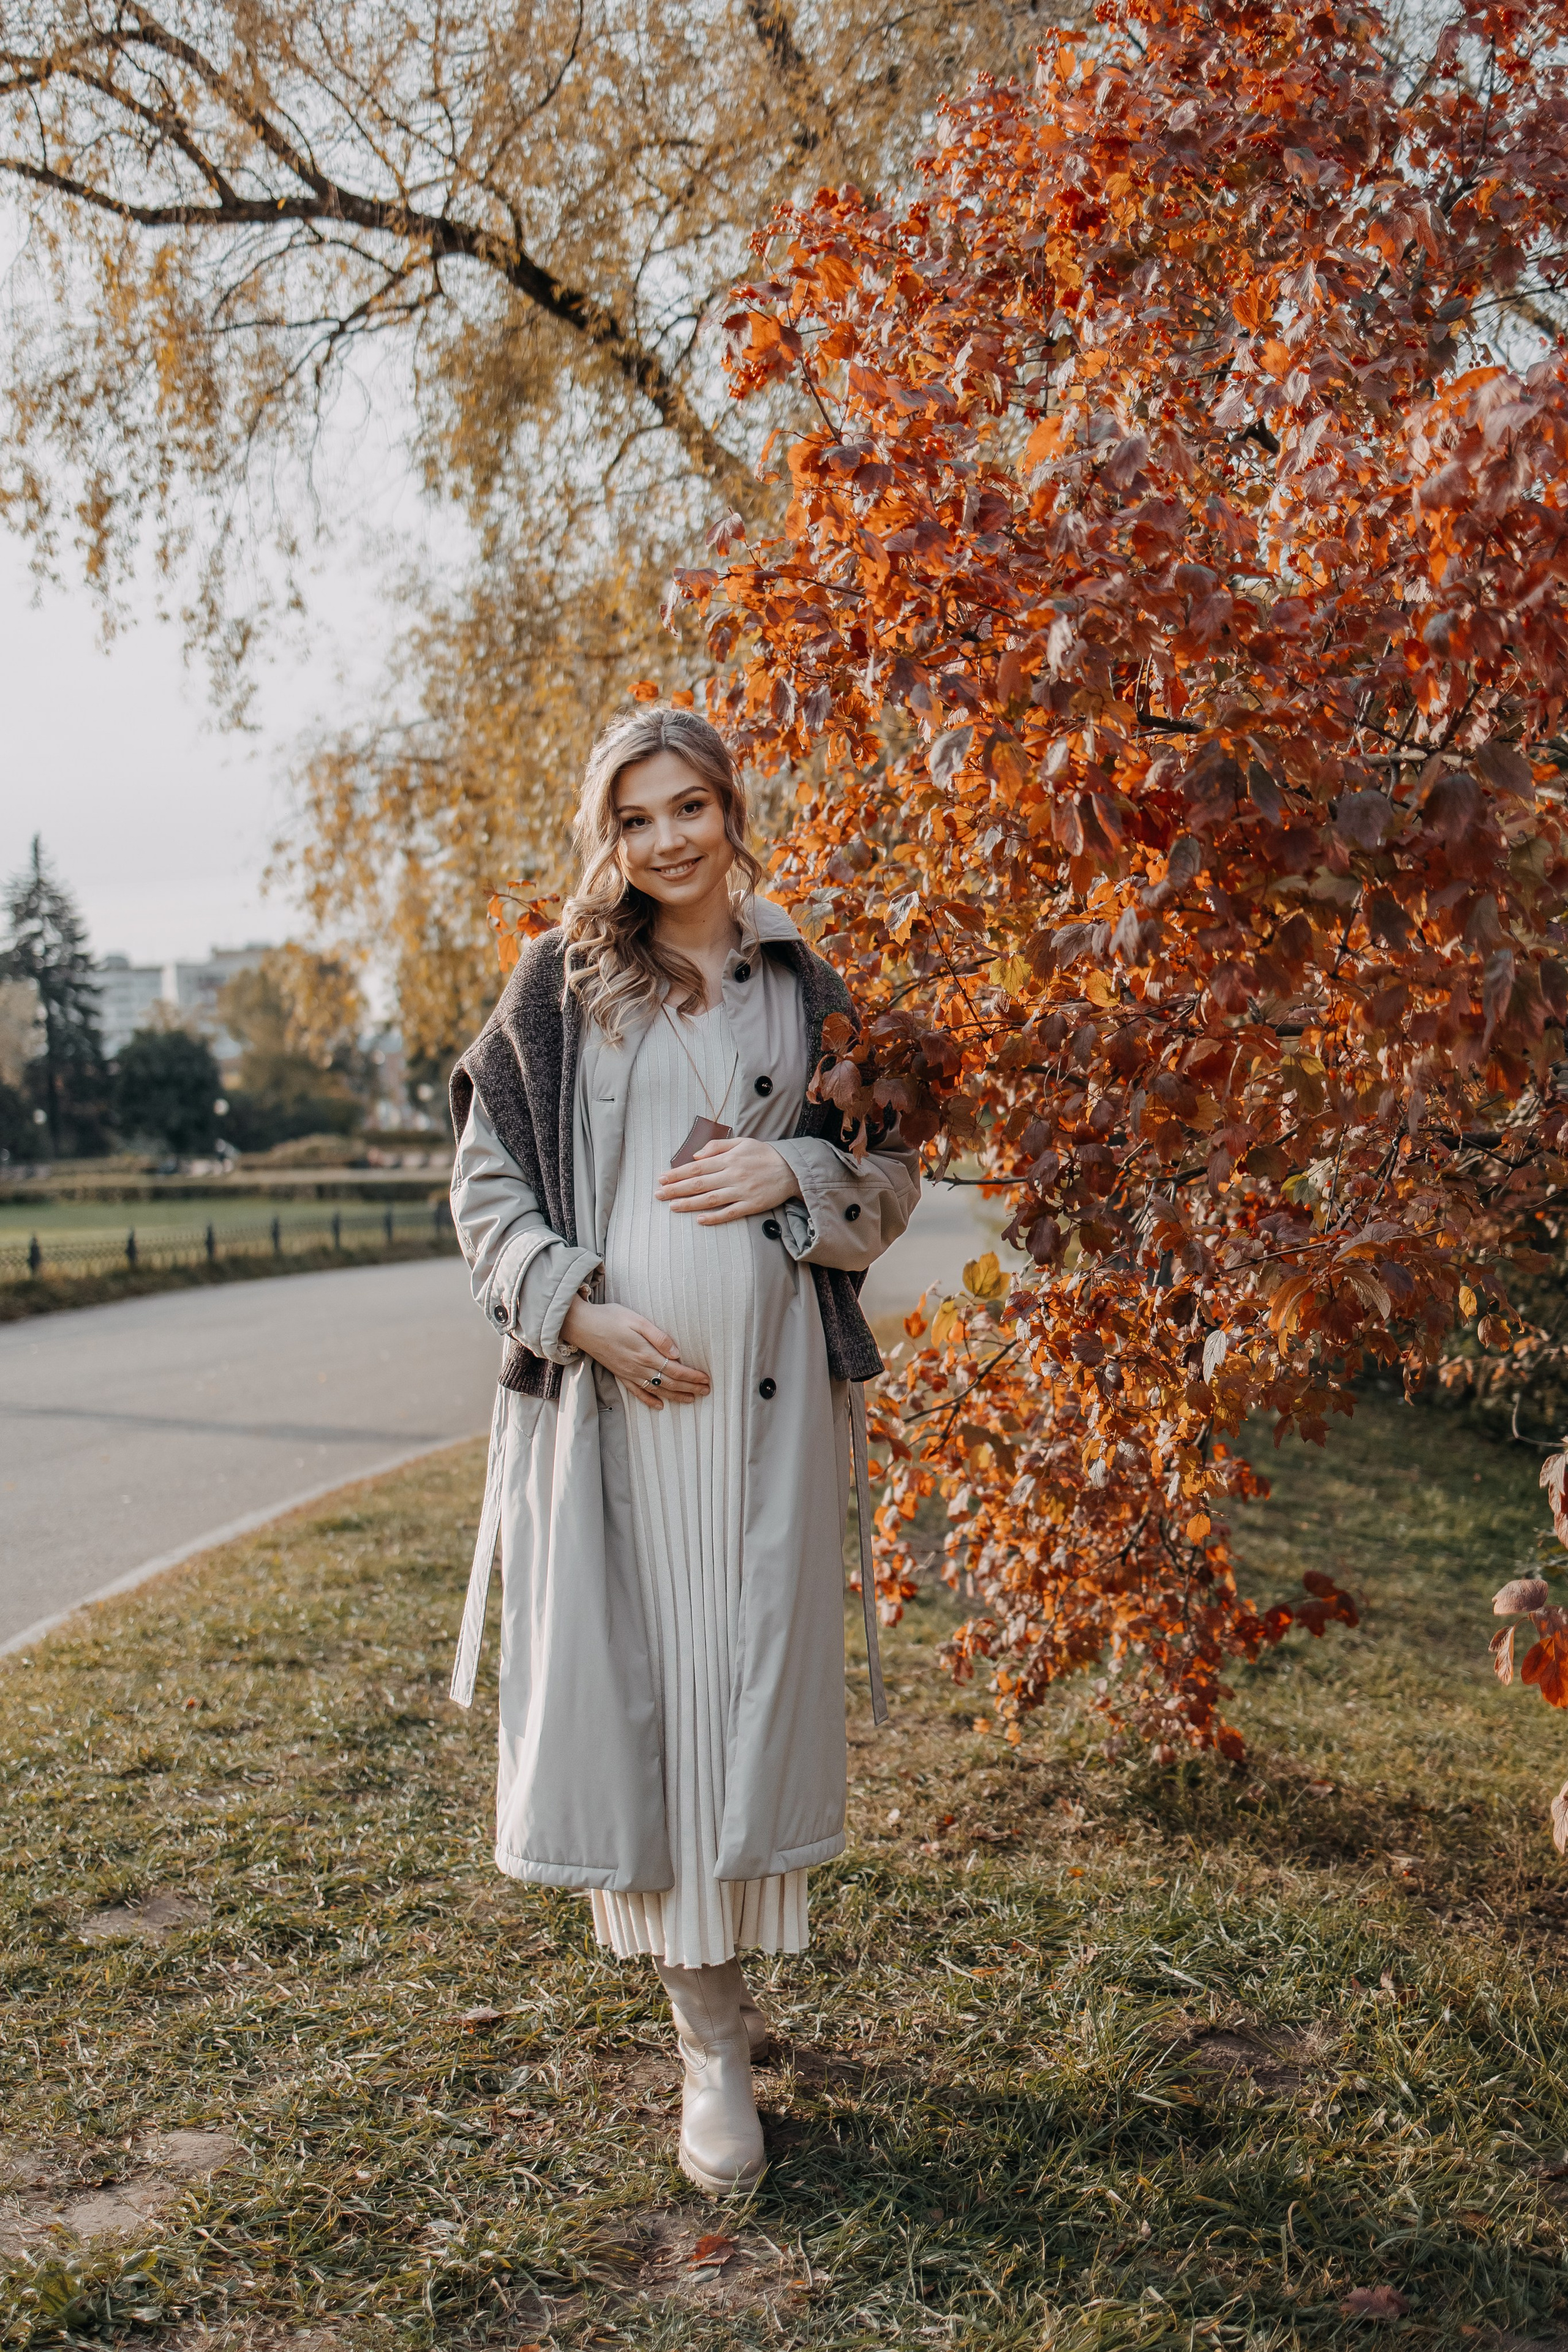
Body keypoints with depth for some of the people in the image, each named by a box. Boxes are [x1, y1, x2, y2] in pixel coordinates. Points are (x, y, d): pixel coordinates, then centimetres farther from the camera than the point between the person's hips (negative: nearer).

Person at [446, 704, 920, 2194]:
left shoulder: (808, 992, 10)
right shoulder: (557, 986, 6)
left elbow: (891, 1175, 13)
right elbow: (487, 1181, 4)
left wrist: (794, 1175, -7)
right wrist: (579, 1309, -10)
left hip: (764, 1390, 1)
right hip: (603, 1386, 0)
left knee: (750, 1680, 2)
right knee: (626, 1685, 1)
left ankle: (723, 1967, 24)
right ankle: (711, 2033, 14)